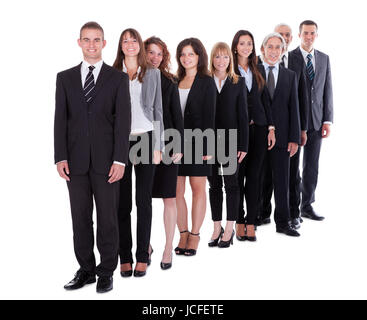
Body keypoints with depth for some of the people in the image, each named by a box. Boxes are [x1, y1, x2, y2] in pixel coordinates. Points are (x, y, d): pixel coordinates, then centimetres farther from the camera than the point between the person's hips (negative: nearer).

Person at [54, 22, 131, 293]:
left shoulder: (118, 78, 3)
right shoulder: (65, 78, 10)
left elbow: (123, 120, -3)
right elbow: (61, 119, 6)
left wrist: (120, 160, -11)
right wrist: (61, 157, -3)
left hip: (106, 161, -2)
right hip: (76, 160, 2)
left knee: (107, 218, 5)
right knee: (80, 218, 9)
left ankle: (106, 272, 18)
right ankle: (86, 269, 22)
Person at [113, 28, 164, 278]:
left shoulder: (152, 74, 10)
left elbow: (157, 111, 8)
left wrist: (158, 146, 2)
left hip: (145, 139, 0)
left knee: (144, 200, 3)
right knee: (123, 201, 3)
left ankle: (143, 256, 12)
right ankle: (125, 257, 14)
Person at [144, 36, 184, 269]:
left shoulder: (169, 82, 6)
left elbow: (177, 115, 5)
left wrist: (179, 146, -3)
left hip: (166, 145, 0)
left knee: (169, 197, 1)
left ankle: (169, 248, 10)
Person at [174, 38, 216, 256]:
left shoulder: (207, 82, 0)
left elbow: (209, 116, -5)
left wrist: (207, 147, -12)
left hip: (197, 141, -4)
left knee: (198, 187, 3)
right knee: (177, 190, 4)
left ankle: (195, 235, 12)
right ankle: (183, 234, 15)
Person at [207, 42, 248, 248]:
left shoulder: (238, 83, 3)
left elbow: (243, 115, 1)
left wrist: (243, 144, -6)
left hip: (230, 140, -1)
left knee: (231, 183, 3)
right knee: (214, 185, 9)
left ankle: (230, 229, 12)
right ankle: (217, 227, 19)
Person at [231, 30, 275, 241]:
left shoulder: (258, 71, 12)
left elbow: (266, 100, 12)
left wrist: (271, 128, 5)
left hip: (258, 128, 4)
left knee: (254, 176, 4)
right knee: (237, 176, 3)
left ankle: (251, 223, 11)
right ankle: (239, 222, 14)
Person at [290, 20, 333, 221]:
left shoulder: (324, 59, 12)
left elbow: (327, 90, 11)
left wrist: (327, 120, 3)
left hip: (316, 121, 4)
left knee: (312, 165, 8)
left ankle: (307, 206, 18)